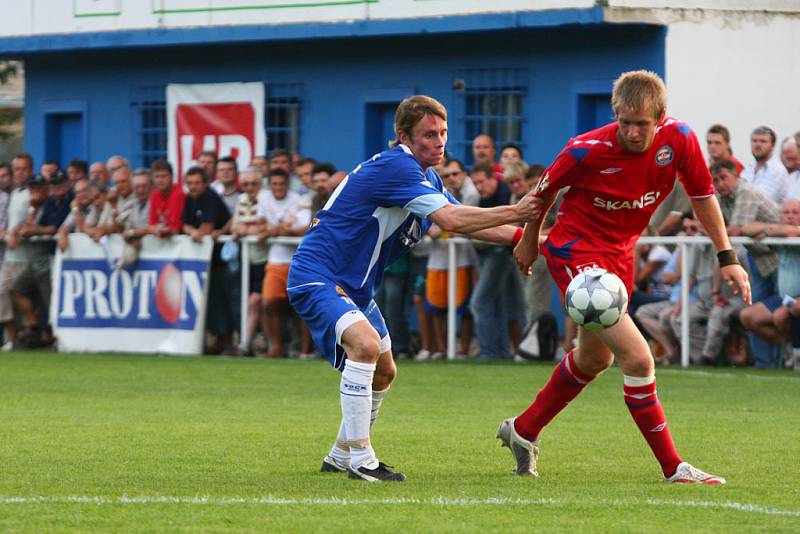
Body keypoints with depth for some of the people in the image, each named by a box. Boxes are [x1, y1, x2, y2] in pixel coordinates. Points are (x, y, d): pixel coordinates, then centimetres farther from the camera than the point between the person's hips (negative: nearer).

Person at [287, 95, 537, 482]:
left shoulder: (425, 176, 10)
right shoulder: (396, 167, -23)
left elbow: (465, 223, 16)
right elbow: (450, 219, -31)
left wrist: (521, 237, 3)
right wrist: (515, 213, -28)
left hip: (354, 287, 11)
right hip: (317, 277, -11)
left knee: (383, 373, 20)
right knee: (366, 343, -34)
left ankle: (340, 456, 36)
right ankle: (360, 459, -30)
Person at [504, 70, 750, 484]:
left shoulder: (679, 140, -15)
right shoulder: (587, 151, -25)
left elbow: (702, 195, 2)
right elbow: (544, 191, -5)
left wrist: (726, 257, 1)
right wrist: (529, 240, 9)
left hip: (620, 254, 7)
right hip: (577, 253, -7)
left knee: (595, 358, 24)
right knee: (637, 358, -17)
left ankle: (523, 430, 44)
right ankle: (673, 468, -8)